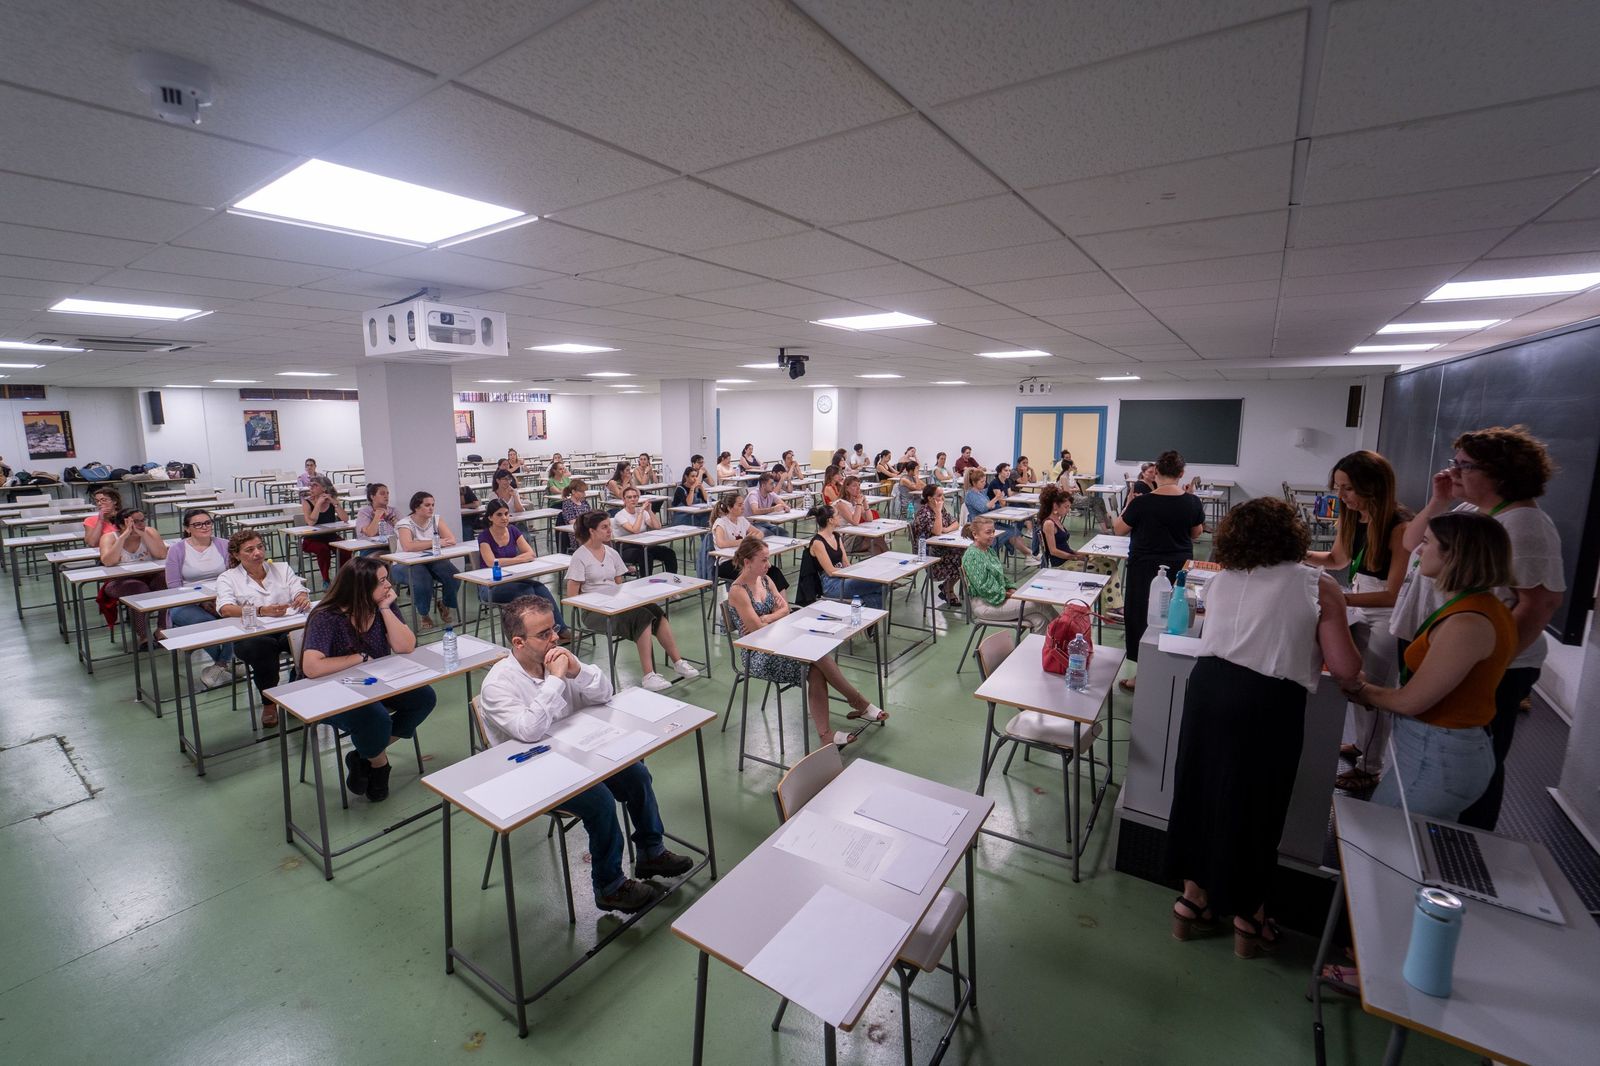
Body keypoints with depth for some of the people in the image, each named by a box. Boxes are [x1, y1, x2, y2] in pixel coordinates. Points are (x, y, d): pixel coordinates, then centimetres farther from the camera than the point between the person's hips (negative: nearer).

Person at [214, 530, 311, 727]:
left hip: (288, 629, 2)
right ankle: (269, 703, -16)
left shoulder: (282, 568, 19)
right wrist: (262, 611, -26)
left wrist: (303, 598, -20)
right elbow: (225, 609, -7)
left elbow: (300, 592, 7)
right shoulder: (228, 578, 11)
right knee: (262, 644, -38)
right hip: (250, 634, -2)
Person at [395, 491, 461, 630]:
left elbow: (452, 540, -9)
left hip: (434, 560, 4)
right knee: (422, 583, -33)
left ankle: (445, 607, 7)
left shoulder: (436, 519, 4)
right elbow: (407, 547, -29)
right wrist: (434, 543, -25)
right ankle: (423, 615, -4)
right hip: (410, 564, -4)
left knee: (454, 577, -23)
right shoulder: (405, 524, -9)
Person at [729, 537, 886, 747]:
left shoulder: (765, 580, 9)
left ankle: (824, 732, -22)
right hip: (757, 655, -7)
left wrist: (766, 618, -12)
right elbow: (757, 629, -18)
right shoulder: (738, 591, -15)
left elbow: (785, 609, 7)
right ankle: (858, 701, -9)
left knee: (815, 670, -22)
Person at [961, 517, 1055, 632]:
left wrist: (1011, 589, 2)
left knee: (1039, 619, -10)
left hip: (1001, 596, 9)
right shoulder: (972, 556, -17)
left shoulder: (989, 550, 12)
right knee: (1039, 604, -11)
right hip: (984, 605, -9)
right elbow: (983, 587, -21)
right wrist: (1006, 594, -15)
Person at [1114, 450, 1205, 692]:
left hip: (1146, 569, -4)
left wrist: (1128, 506, 9)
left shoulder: (1142, 503, -17)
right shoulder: (1192, 502, -6)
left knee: (1142, 616, 8)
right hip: (1180, 569, 4)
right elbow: (1197, 533, 9)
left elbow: (1119, 530, -6)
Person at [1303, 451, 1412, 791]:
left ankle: (1370, 768, 19)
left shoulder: (1399, 526, -25)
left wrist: (1342, 599, -40)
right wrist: (1301, 554, -5)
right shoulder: (1352, 518, -4)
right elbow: (1338, 559, 13)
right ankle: (1359, 744, 37)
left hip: (1388, 616, -7)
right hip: (1358, 607, 7)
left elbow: (1393, 594, -28)